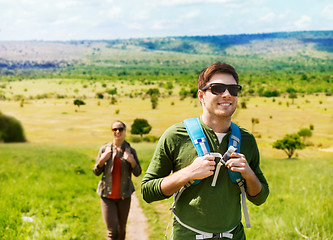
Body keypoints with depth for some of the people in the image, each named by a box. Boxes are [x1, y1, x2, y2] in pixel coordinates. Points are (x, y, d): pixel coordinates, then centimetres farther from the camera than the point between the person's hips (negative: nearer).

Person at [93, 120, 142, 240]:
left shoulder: (131, 151, 0)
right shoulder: (104, 149, 0)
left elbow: (137, 173, 3)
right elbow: (96, 172, 4)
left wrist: (132, 162, -16)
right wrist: (101, 160, -15)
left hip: (124, 196, 1)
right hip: (107, 196, -1)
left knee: (122, 229, 14)